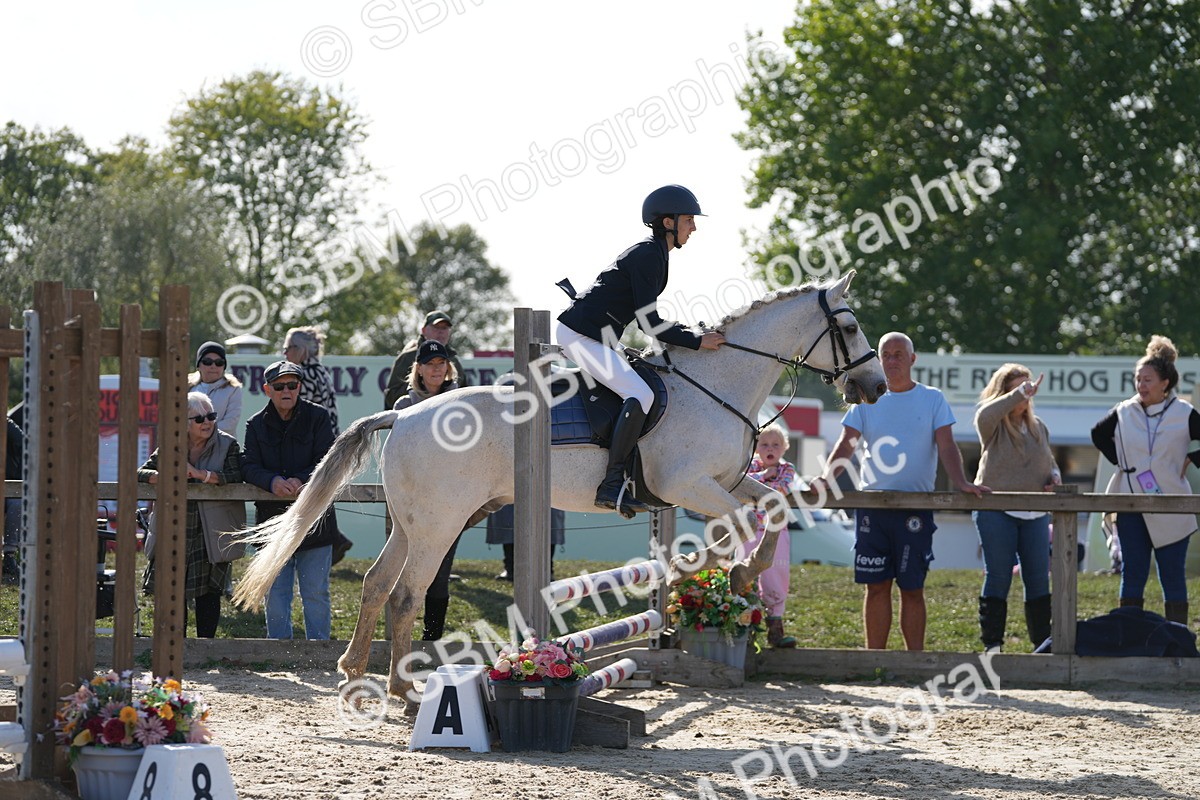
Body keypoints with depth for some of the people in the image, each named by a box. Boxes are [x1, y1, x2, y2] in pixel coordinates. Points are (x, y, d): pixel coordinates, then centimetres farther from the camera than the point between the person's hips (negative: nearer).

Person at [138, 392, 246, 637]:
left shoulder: (227, 444, -1)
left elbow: (235, 476, -16)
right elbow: (141, 472, 7)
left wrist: (200, 474, -22)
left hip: (211, 533, -2)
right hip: (175, 530, 2)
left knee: (208, 592, -1)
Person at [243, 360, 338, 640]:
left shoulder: (317, 417, 2)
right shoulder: (256, 425, 8)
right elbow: (250, 467, -2)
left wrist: (301, 481, -24)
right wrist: (272, 481, -24)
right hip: (273, 519, 2)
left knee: (316, 594, 2)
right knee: (275, 595, 5)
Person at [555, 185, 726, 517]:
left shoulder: (654, 254, 16)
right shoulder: (648, 256, -15)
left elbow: (648, 319, 21)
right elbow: (649, 323, -18)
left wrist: (695, 334, 12)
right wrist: (696, 341, -13)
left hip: (595, 338, 11)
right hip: (582, 335, -11)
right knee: (640, 395, -24)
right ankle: (611, 485, -28)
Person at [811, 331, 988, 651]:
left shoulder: (932, 400, 6)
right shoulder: (867, 401, 11)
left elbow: (946, 446, -2)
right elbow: (846, 444, 3)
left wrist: (960, 482, -20)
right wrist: (826, 476, -16)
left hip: (915, 509, -2)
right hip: (871, 505, 2)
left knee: (912, 588, -1)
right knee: (876, 586, 3)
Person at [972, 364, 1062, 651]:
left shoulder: (1038, 426, 16)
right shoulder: (993, 426, -2)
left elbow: (1049, 463, 28)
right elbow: (985, 415, -27)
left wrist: (1055, 477, 6)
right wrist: (1021, 394, -30)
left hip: (1035, 513, 5)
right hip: (996, 511, -5)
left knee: (1038, 579, 4)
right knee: (998, 577, -4)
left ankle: (1044, 643, 9)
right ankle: (992, 644, 1)